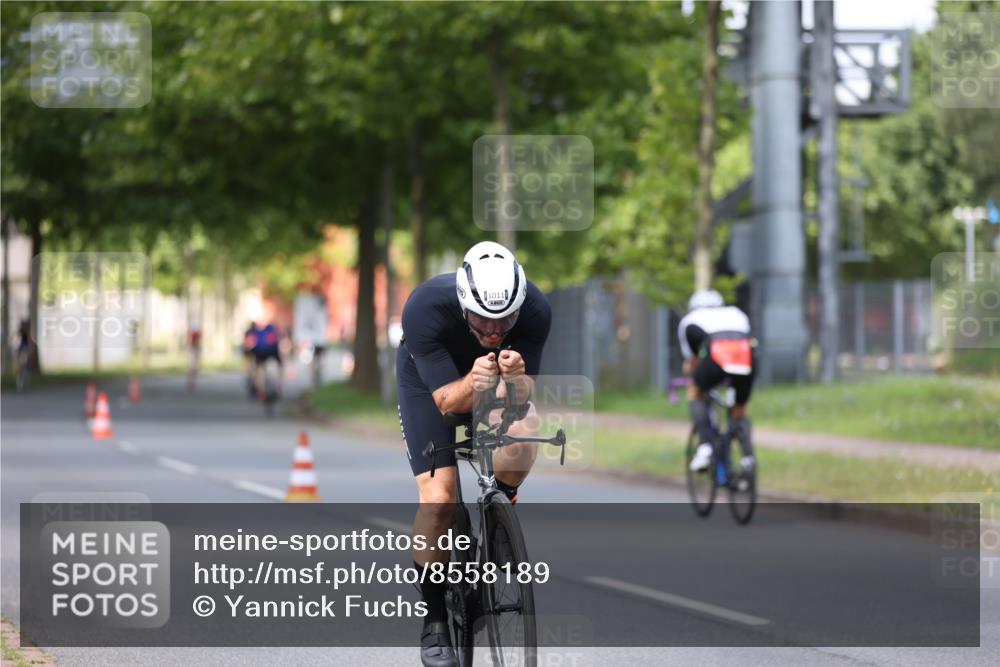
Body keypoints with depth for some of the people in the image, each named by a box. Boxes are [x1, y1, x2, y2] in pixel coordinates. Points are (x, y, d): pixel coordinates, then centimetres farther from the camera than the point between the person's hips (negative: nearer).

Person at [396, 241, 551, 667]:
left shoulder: (535, 311, -32)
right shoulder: (425, 308, -37)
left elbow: (518, 398, -31)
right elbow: (446, 401, -35)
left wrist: (515, 381, -53)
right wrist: (473, 383, -56)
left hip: (496, 379, 2)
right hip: (429, 378, -2)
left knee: (522, 436, -31)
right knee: (438, 497, -18)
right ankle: (434, 619, -1)